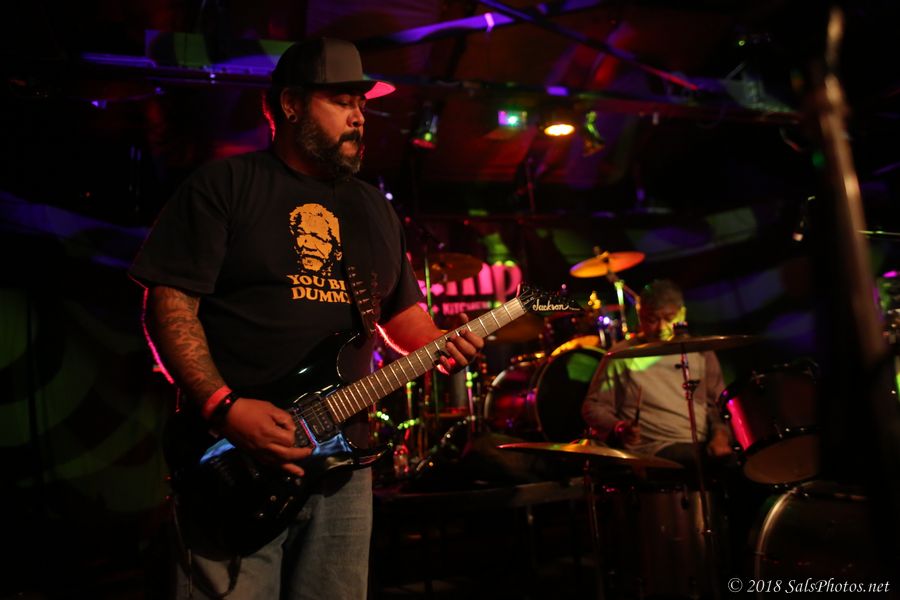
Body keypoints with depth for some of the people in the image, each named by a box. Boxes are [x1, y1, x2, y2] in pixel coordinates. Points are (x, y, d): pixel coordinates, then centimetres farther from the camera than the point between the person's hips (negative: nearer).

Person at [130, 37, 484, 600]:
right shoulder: (225, 185, -3)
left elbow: (403, 308, 21)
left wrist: (440, 345, 0)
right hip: (234, 454, -5)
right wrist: (224, 406, -20)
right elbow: (170, 302, -9)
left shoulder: (375, 210, 15)